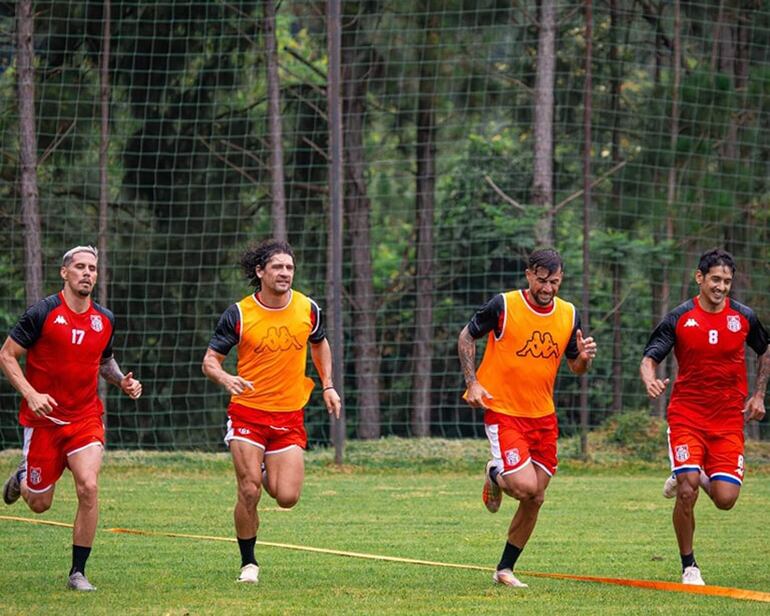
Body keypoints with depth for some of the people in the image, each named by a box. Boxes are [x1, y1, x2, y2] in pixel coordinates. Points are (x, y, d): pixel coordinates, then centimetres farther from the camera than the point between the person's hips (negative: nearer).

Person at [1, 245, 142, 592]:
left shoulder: (105, 319, 4)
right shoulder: (43, 313, -10)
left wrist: (122, 381, 3)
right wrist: (31, 394, -20)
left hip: (86, 418, 3)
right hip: (43, 418, -2)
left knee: (88, 487, -19)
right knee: (40, 504, 5)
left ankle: (78, 573, -7)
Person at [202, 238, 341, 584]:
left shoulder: (308, 309, 1)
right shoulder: (239, 314, -7)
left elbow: (319, 343, 22)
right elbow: (210, 360, -3)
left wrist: (327, 385, 13)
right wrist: (225, 379, -24)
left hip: (289, 415, 2)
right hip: (247, 413, -2)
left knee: (287, 497, -6)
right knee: (249, 492, -10)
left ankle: (268, 472, 31)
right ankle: (248, 563, 9)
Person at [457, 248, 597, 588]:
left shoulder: (569, 315, 2)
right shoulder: (503, 305, -12)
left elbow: (575, 367, 13)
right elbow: (467, 336, 1)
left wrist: (584, 358, -11)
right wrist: (472, 382, -10)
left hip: (543, 415, 5)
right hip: (502, 410, -5)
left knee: (536, 498, 6)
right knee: (526, 487, -19)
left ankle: (504, 569, 22)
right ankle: (496, 475, 17)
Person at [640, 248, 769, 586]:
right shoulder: (679, 318, -4)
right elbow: (649, 358, -5)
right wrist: (650, 380, -27)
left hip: (728, 419, 2)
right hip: (686, 415, -2)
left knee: (725, 498, -9)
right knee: (687, 493, -15)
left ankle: (699, 477, 27)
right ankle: (688, 566, 3)